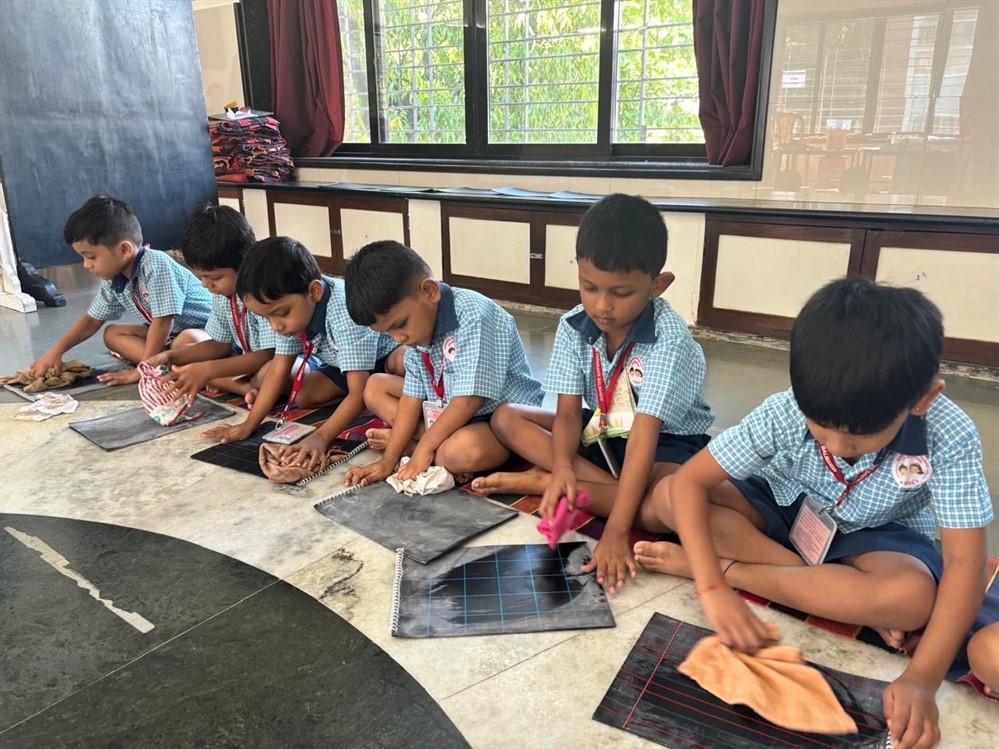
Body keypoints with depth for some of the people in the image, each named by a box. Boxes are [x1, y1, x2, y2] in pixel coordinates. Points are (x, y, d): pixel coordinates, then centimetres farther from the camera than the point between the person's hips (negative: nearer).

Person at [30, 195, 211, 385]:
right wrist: (55, 352, 5)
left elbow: (163, 322, -27)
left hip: (204, 329, -9)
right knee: (112, 334, -1)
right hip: (169, 333, 10)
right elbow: (92, 320, 13)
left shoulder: (157, 266, -28)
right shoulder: (113, 281, -1)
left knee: (187, 342, -39)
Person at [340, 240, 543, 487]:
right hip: (449, 414, 8)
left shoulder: (473, 316, -27)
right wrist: (388, 461, -6)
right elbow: (412, 398, 0)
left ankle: (411, 442, -8)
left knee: (464, 450, -39)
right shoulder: (418, 328, -2)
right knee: (375, 387, 7)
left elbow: (468, 401, -28)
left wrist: (424, 448, -20)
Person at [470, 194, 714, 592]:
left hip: (666, 443, -4)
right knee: (506, 418, -9)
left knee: (663, 507, -38)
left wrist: (616, 531, -41)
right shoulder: (574, 326, -13)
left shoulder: (669, 340, -28)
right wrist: (563, 467, -36)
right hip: (601, 433, 4)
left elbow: (644, 434, -35)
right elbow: (568, 412, -14)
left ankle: (540, 482, -21)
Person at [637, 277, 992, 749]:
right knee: (667, 497, -23)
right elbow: (688, 481, -28)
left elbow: (964, 562, -28)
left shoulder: (950, 439, -29)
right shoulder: (785, 413, -29)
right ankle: (841, 589, -20)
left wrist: (922, 677, -39)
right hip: (787, 510, 1)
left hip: (873, 535, 0)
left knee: (913, 599, -37)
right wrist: (711, 589, -38)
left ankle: (732, 565, -21)